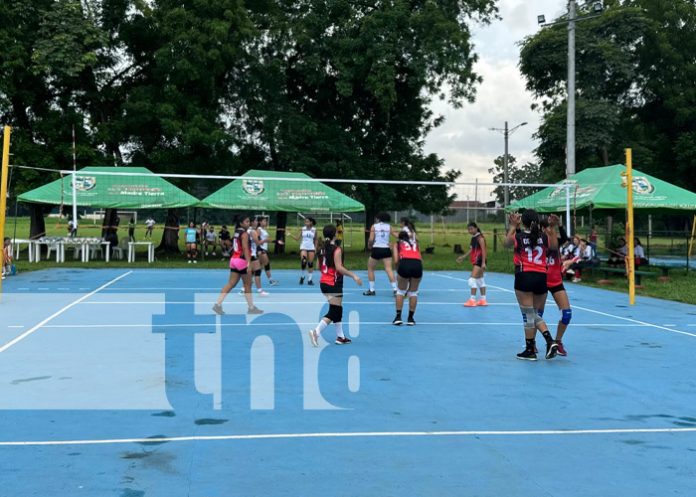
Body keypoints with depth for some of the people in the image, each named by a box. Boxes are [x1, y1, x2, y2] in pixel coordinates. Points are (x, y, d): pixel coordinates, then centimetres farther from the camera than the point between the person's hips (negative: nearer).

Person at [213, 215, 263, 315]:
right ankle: (251, 308, 14)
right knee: (247, 285, 4)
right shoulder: (245, 234, -12)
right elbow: (245, 249, -22)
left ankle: (218, 304, -3)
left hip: (234, 259, 8)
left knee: (231, 284, 5)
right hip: (242, 261, -8)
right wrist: (249, 264, -28)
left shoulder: (237, 233, 15)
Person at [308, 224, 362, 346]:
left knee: (338, 310, 16)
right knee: (333, 312, -5)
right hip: (334, 284, -8)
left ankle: (340, 337, 21)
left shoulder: (322, 248, 8)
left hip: (324, 283, 8)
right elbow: (339, 268, -21)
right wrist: (353, 275, -16)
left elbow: (319, 266, 14)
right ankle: (316, 332, -16)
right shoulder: (337, 249, -15)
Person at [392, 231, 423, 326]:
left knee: (400, 291, 18)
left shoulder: (397, 244, 25)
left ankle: (398, 317, 14)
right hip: (418, 265, 2)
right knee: (413, 293, 19)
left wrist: (398, 271, 23)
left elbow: (396, 260, 9)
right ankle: (411, 318, 21)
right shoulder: (415, 243, 33)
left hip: (404, 263, -2)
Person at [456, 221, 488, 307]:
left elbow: (483, 250, -18)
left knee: (472, 279, -13)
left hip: (480, 261, -10)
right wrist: (463, 257, 20)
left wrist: (483, 263, -23)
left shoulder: (480, 237, -14)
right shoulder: (473, 238, 12)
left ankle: (472, 300, -11)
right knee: (480, 279, 13)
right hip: (476, 261, 10)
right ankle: (483, 300, 20)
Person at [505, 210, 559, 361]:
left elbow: (506, 243, 19)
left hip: (524, 277, -4)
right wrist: (552, 228, 27)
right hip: (541, 277, 4)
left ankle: (530, 350, 7)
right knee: (534, 314, 17)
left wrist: (513, 226, 27)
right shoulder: (544, 236, 2)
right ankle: (550, 341, 0)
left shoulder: (518, 237, -4)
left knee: (528, 315, 1)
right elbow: (555, 245, 24)